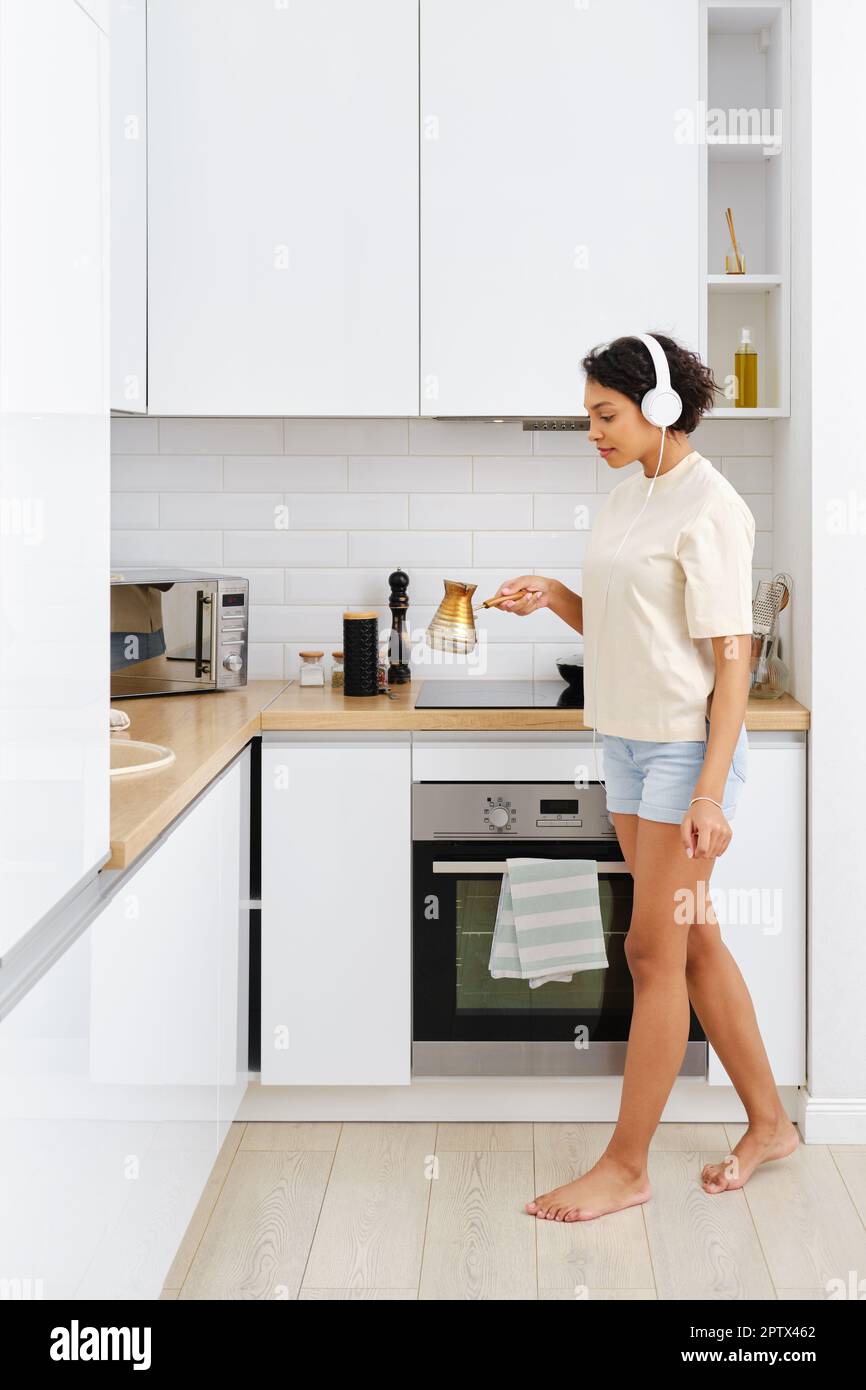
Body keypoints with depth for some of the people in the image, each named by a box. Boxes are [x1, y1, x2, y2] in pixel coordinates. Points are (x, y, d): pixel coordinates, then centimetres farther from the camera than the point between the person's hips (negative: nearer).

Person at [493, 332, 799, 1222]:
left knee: (655, 953, -3)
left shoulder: (709, 507, -14)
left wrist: (710, 794, -21)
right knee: (695, 942, 14)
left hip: (686, 747, -9)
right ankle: (768, 1123, 28)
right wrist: (550, 597, -2)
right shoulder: (624, 497, 11)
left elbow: (731, 660, -17)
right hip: (626, 741, 9)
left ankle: (626, 1167, 8)